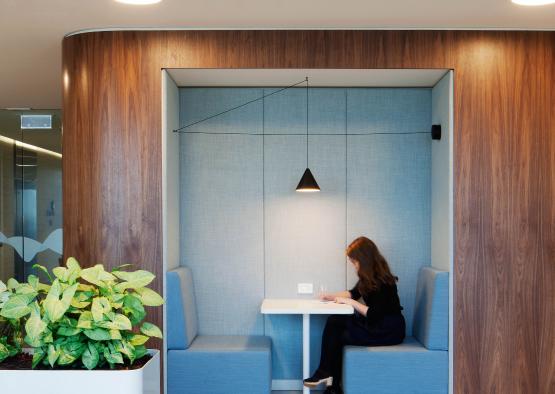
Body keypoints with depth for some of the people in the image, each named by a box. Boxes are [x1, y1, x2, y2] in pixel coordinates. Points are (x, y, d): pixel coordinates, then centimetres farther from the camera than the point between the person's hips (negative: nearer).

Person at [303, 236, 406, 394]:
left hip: (388, 330, -9)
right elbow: (354, 292, 21)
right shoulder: (369, 276, 4)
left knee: (338, 336, -13)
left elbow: (374, 315, -24)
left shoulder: (382, 281, -22)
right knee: (334, 321, -6)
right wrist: (332, 296, 7)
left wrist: (349, 302, -18)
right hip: (376, 322, 9)